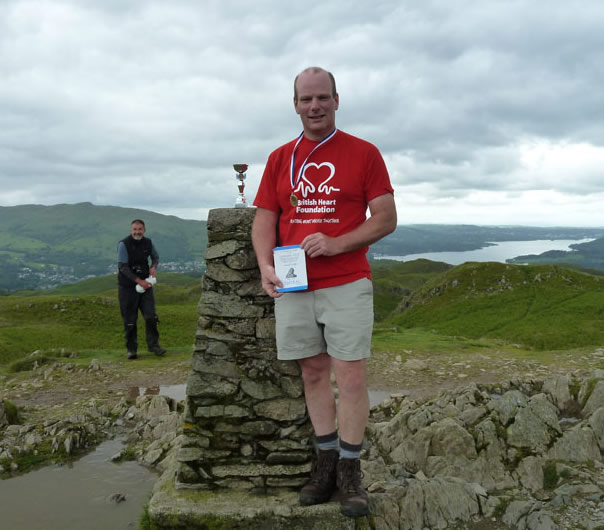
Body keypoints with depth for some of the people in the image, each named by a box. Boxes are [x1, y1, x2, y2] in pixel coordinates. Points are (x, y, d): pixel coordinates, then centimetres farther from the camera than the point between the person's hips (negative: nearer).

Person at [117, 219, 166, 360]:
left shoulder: (148, 243, 2)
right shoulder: (124, 244, -13)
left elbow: (155, 257, 20)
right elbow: (123, 267, -16)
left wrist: (153, 267, -3)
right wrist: (139, 281, -20)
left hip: (145, 284, 4)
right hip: (127, 286, -4)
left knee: (151, 316, -4)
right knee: (130, 320, 2)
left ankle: (153, 345, 8)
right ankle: (131, 349, 12)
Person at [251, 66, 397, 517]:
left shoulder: (364, 153, 2)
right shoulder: (280, 159, 11)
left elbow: (386, 218, -2)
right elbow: (264, 220, 10)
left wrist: (335, 244, -15)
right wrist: (266, 266, -9)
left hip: (347, 284, -3)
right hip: (293, 286, 3)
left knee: (351, 377, -3)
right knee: (313, 373, 10)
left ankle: (350, 472, 11)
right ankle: (325, 463, 23)